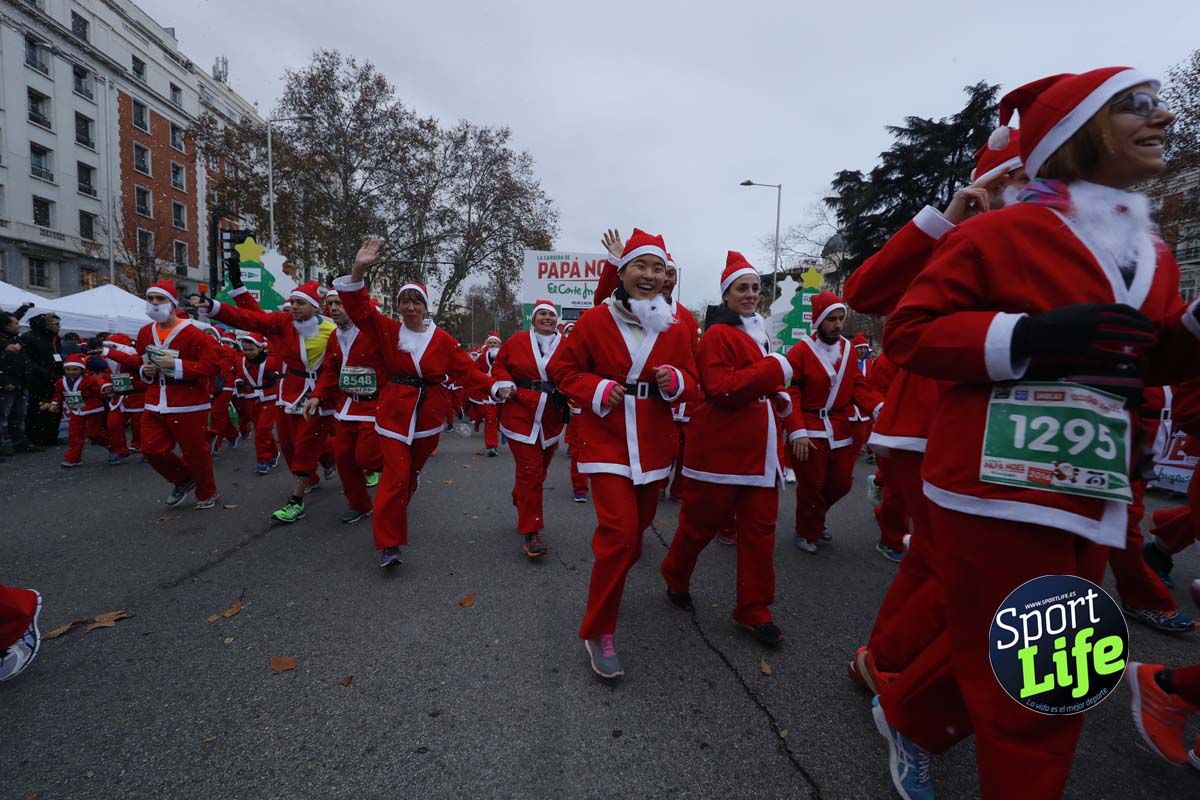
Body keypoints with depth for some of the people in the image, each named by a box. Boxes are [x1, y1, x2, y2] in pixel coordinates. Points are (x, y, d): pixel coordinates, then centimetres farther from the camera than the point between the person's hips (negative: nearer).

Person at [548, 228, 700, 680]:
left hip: (654, 446, 5)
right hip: (608, 443, -4)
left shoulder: (675, 330, 4)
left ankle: (608, 582, 50)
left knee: (636, 527, 18)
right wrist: (598, 390, -16)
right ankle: (598, 633, 4)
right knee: (620, 532, -14)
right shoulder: (595, 320, -5)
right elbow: (561, 369, 0)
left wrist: (675, 381, -16)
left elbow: (692, 388, 8)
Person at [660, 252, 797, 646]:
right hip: (721, 449, -8)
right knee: (702, 522, 7)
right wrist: (775, 369, -20)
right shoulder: (718, 335, -10)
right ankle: (676, 579, 32)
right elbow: (720, 389, -22)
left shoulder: (759, 334, 18)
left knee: (760, 528, 8)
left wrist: (790, 424, 10)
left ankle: (754, 609, 19)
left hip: (761, 450, 8)